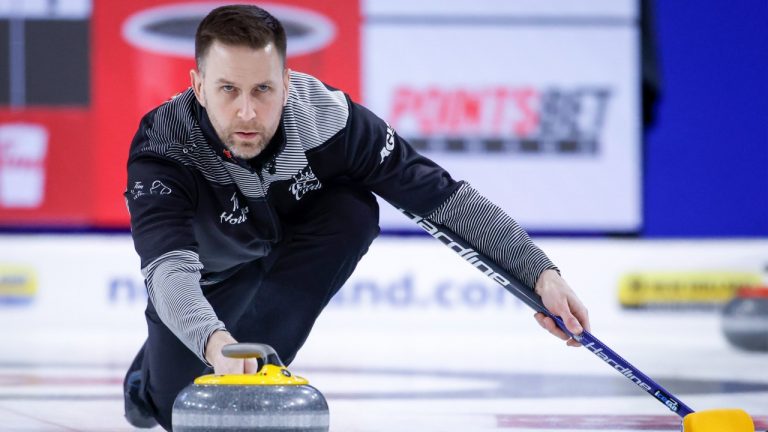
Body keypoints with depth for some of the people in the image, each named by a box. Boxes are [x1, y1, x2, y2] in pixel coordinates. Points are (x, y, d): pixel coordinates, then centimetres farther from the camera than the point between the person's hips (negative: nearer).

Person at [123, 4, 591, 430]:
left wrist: (540, 272, -31)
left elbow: (444, 196, -25)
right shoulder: (163, 146, -38)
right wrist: (214, 342, -73)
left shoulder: (329, 118, -33)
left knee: (353, 210, -28)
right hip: (206, 280, -2)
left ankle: (251, 377, -15)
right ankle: (152, 374, 21)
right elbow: (169, 268, -52)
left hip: (287, 256, 2)